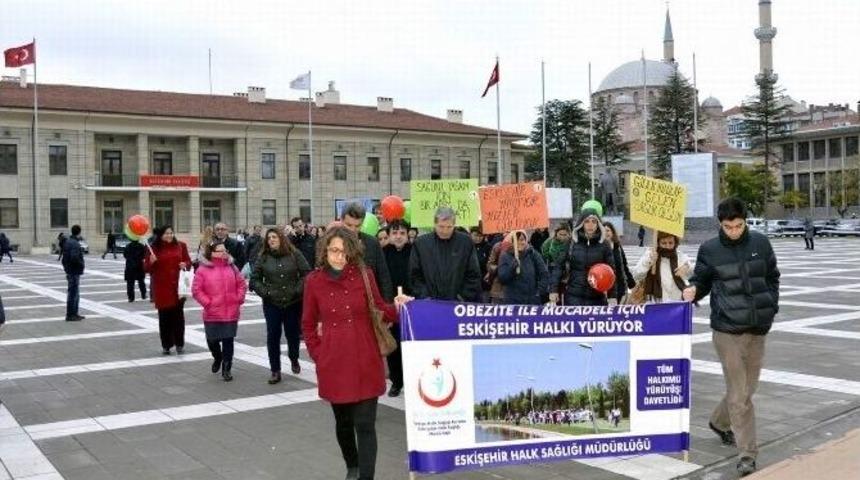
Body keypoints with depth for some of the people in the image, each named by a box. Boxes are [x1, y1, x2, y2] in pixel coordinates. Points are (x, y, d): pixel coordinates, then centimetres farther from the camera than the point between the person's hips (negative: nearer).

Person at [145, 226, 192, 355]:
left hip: (177, 286, 1)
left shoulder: (180, 246, 4)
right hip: (161, 287, -1)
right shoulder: (154, 248, -2)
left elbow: (188, 261, 12)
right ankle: (166, 345, 14)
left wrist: (185, 264, -10)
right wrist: (151, 262, -20)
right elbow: (146, 268, 1)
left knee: (178, 315, 2)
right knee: (164, 316, 4)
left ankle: (179, 344, 14)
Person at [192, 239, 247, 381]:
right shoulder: (203, 269, -5)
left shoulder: (231, 267, 5)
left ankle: (226, 368, 12)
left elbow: (242, 284, 10)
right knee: (212, 340, 9)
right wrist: (207, 303, -12)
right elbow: (196, 290, -6)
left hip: (231, 313, 2)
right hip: (212, 314, -1)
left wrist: (239, 299, 0)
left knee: (228, 341, 3)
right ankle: (218, 358, 39)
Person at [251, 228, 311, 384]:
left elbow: (306, 273, -3)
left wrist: (298, 290, -11)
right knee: (273, 336, 0)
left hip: (293, 302, 0)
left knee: (293, 333, 10)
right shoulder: (263, 258, 1)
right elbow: (255, 279, 4)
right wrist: (265, 292, -7)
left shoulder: (295, 254, -2)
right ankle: (275, 371, 10)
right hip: (271, 304, 0)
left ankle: (294, 358, 40)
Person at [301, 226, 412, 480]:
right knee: (343, 422, 17)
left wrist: (396, 307, -15)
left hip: (365, 361, -1)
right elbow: (308, 325, 8)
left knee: (365, 424, -4)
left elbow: (379, 311, 5)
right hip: (333, 363, 1)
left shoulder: (365, 275, -3)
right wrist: (318, 354, 2)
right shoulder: (314, 281, -2)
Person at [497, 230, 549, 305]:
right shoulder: (506, 256, 1)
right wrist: (513, 266, -21)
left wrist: (540, 292, -4)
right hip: (513, 301, -1)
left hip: (533, 300, 1)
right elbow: (502, 278, -8)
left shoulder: (533, 254, 3)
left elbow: (544, 274, 4)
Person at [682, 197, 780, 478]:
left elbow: (772, 278, 15)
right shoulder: (710, 250, -3)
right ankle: (747, 453, 0)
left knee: (747, 386, 16)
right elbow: (701, 280, 7)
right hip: (727, 328, -4)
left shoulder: (760, 244, 4)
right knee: (739, 392, -5)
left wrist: (771, 307, 7)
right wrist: (694, 290, -14)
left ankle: (719, 422, 42)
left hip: (758, 328, 4)